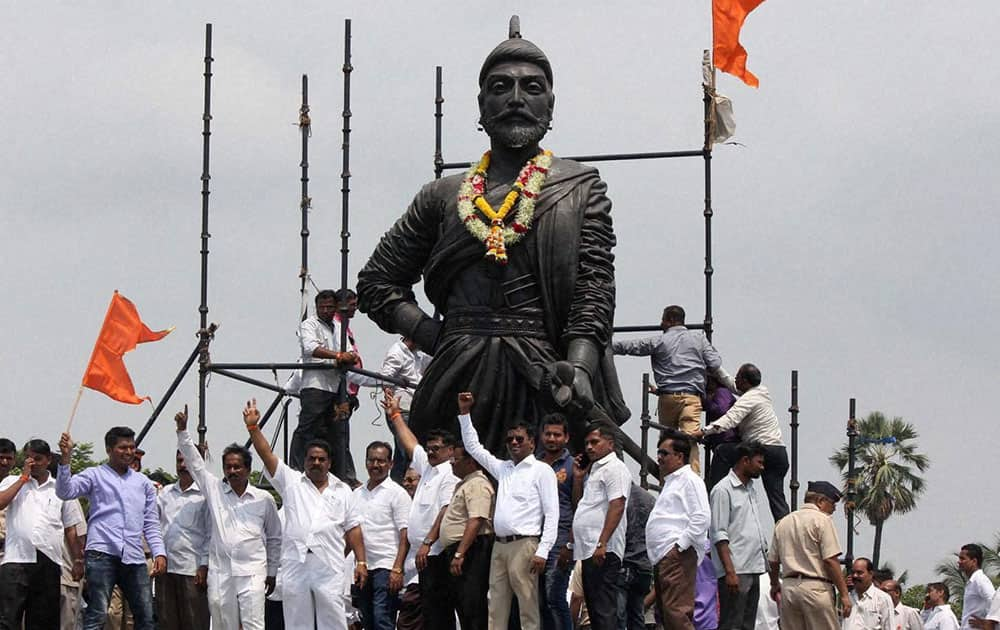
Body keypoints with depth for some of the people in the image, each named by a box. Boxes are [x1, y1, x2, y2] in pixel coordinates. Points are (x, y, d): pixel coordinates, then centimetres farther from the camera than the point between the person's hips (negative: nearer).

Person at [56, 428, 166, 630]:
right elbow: (65, 492, -6)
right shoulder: (95, 475, 9)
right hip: (102, 553, -4)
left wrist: (159, 553, 7)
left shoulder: (143, 482, 20)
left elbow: (151, 524, 20)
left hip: (134, 558, 4)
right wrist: (65, 459, -19)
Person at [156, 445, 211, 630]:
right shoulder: (166, 492, 15)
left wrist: (204, 566, -8)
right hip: (165, 566, 5)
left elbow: (211, 534, -3)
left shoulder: (204, 494, 0)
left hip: (191, 568, -5)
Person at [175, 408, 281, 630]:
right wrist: (182, 430, -2)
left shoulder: (264, 499, 6)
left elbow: (275, 538, 14)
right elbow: (194, 463, 7)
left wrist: (272, 572, 14)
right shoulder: (215, 490, 9)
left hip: (252, 572, -2)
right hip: (219, 573, 2)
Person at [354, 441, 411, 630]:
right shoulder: (357, 494, 16)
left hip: (386, 566, -6)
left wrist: (397, 569, -18)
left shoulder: (397, 493, -3)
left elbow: (405, 535, -9)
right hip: (362, 568, 7)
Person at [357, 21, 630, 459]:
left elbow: (594, 293, 1)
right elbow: (377, 283, 20)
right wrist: (438, 339, 4)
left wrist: (578, 369, -18)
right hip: (458, 385, 2)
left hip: (544, 388, -2)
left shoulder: (581, 189, 12)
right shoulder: (443, 196, 17)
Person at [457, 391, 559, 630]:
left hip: (523, 545, -7)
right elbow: (473, 447, 29)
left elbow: (552, 514, -6)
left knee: (528, 608, -9)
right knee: (496, 610, 3)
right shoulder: (503, 469, 20)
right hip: (499, 546, 7)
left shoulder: (541, 470, 1)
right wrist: (464, 413, 21)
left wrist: (542, 551, -15)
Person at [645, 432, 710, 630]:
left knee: (676, 613, -20)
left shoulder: (690, 480, -5)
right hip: (662, 557, 11)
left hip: (677, 555, -11)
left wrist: (680, 545, -18)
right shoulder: (670, 482, 26)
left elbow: (701, 517, -15)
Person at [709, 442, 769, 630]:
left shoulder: (751, 488, 18)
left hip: (753, 569, 9)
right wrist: (730, 571, -20)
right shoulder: (723, 490, -8)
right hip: (735, 572, -9)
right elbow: (719, 535, -14)